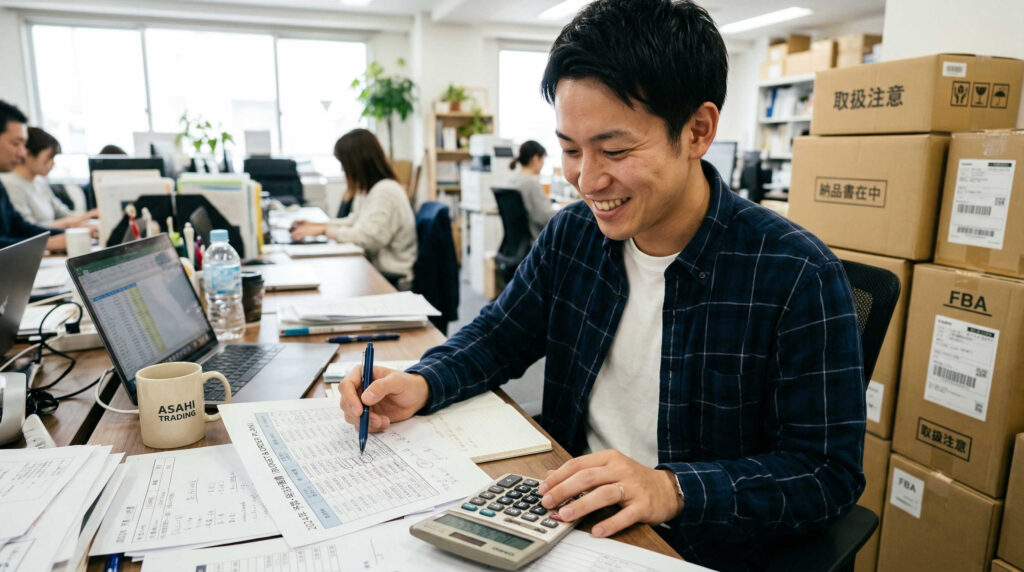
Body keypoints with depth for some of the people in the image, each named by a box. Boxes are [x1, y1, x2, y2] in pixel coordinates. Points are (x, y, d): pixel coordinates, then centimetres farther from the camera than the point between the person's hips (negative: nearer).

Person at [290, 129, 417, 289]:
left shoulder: (385, 192, -19)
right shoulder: (367, 189, 13)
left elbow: (367, 237, -25)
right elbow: (354, 221, 23)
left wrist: (325, 230, -15)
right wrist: (316, 225, 13)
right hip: (374, 268, 9)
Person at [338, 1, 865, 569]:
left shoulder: (799, 277, -18)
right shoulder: (571, 234, -2)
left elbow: (830, 472, -15)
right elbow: (498, 335, 9)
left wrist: (672, 489, -29)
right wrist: (421, 383, -11)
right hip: (563, 521, 4)